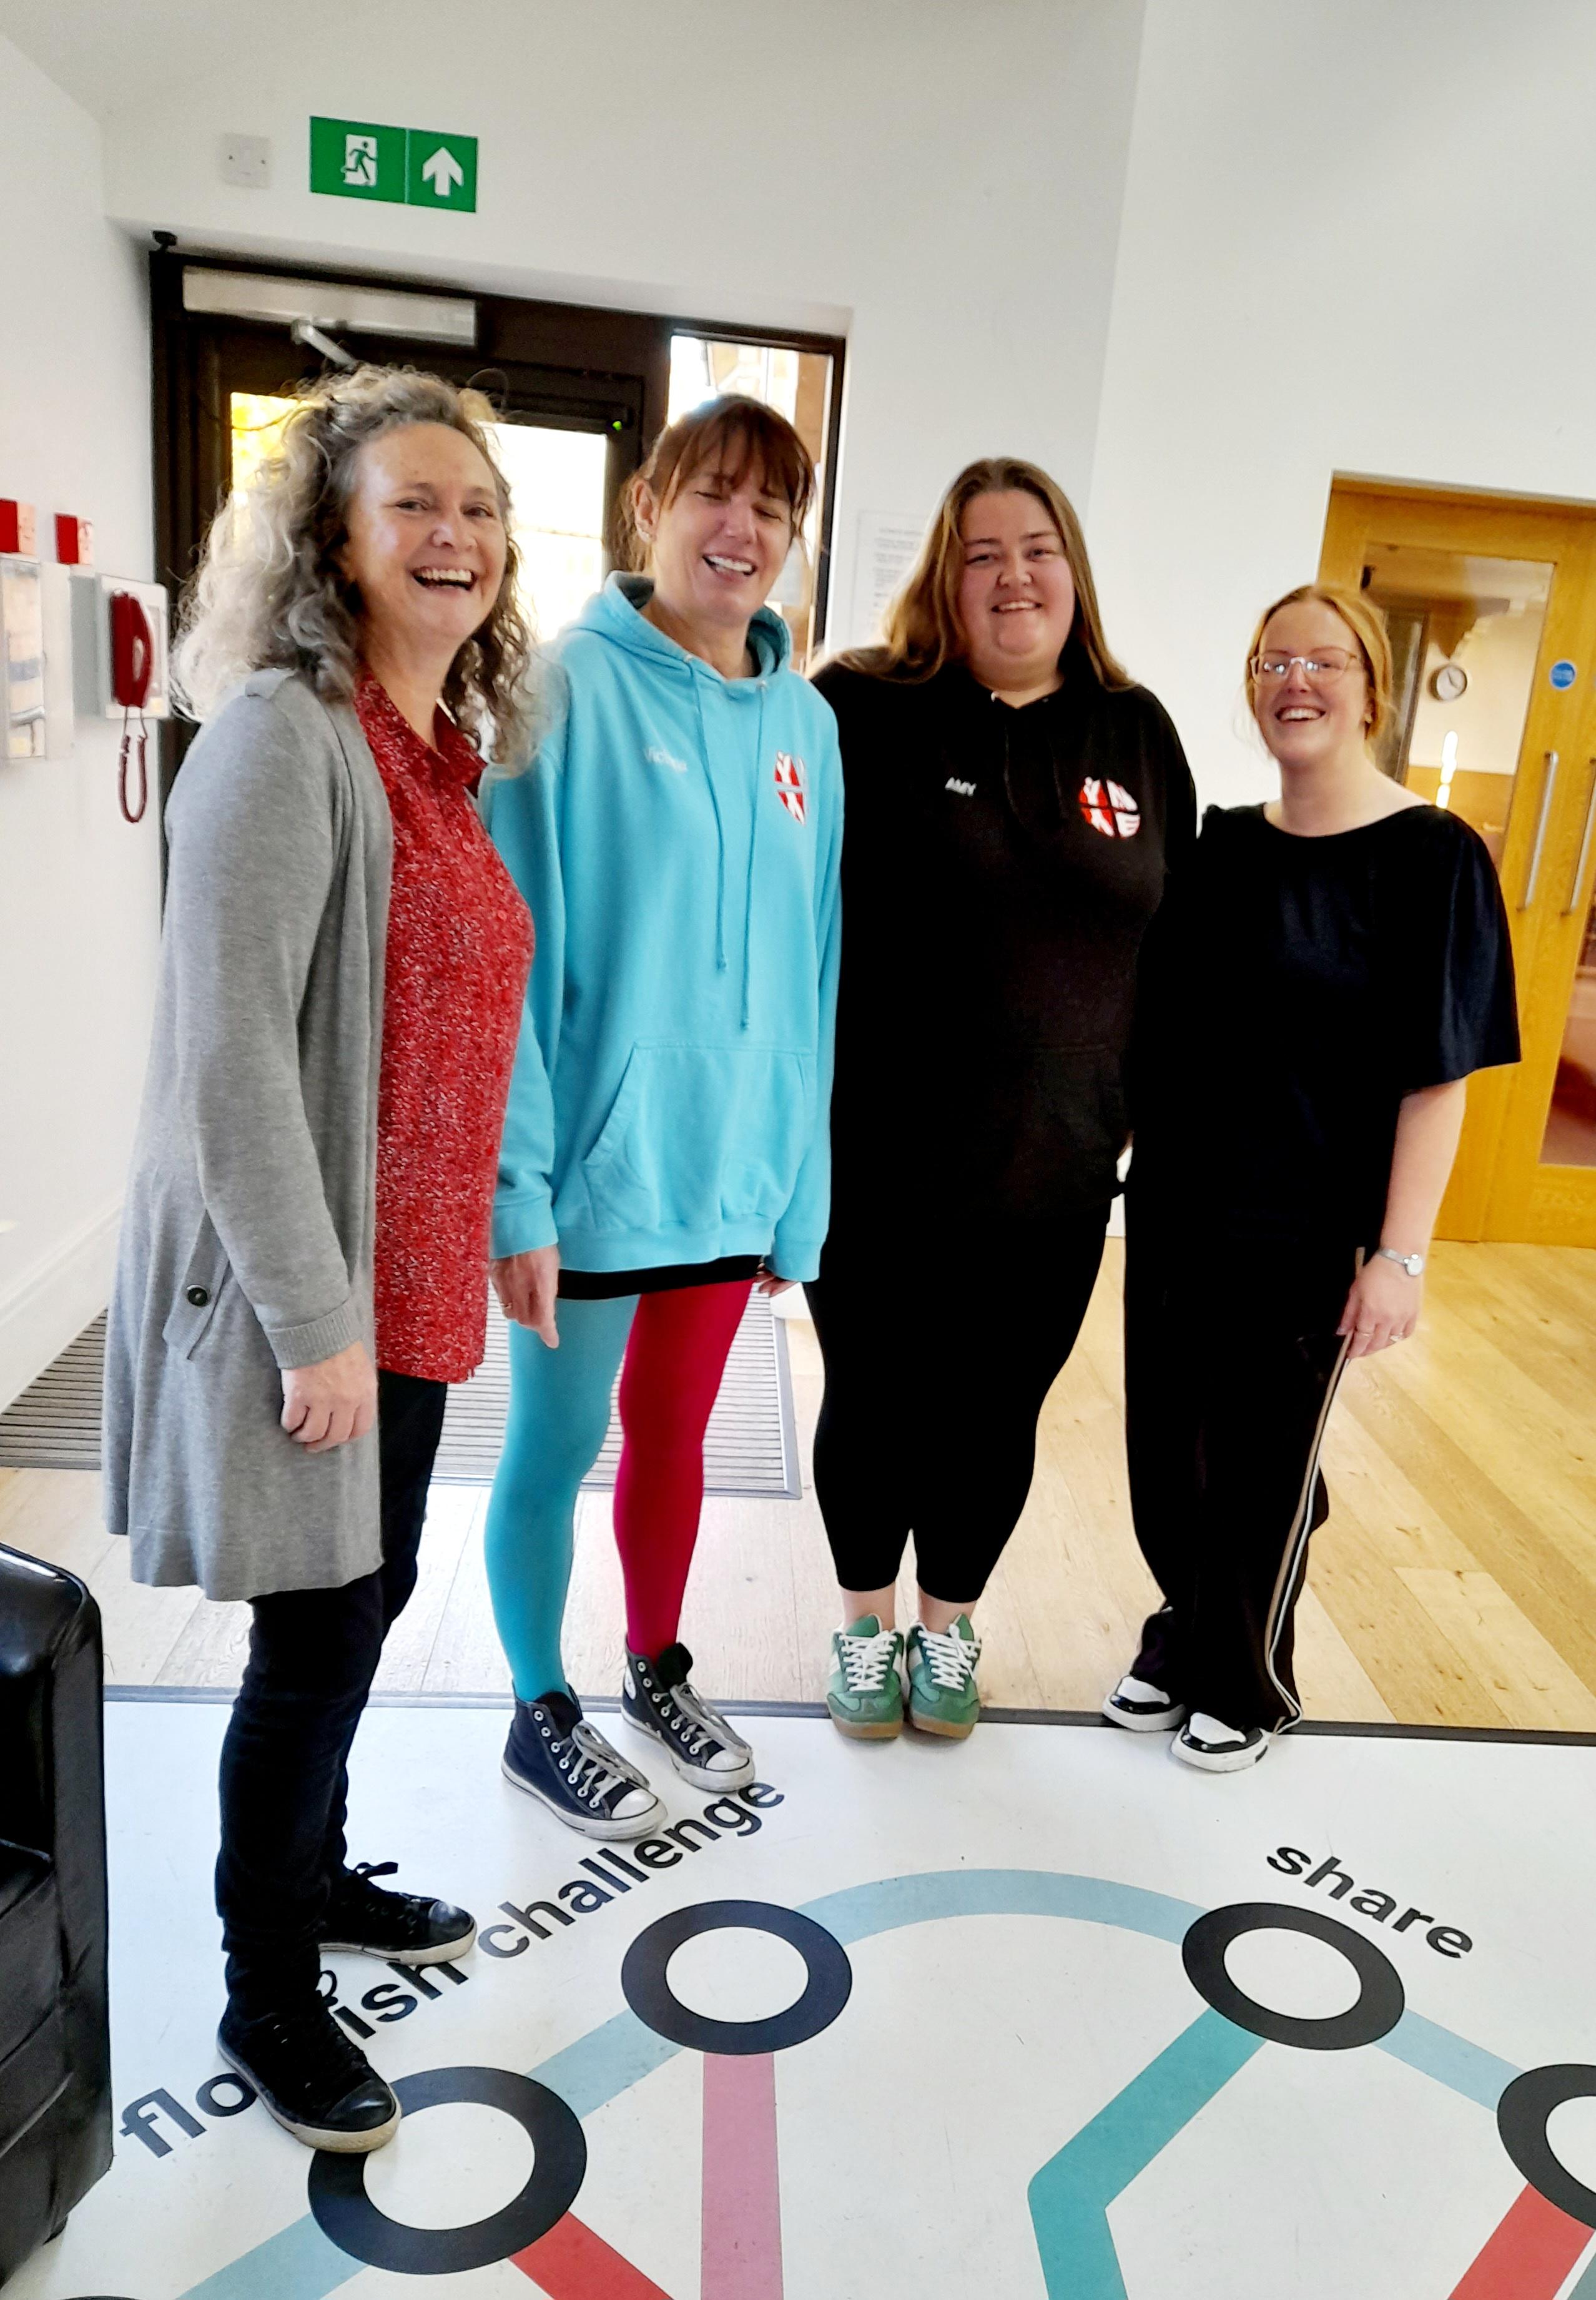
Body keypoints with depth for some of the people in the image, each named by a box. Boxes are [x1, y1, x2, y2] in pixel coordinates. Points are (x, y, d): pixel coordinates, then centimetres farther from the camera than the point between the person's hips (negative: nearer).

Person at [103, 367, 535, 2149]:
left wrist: (479, 1247, 16)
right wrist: (317, 1319, -20)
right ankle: (265, 2000, 29)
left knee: (365, 1600, 20)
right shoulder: (282, 735, -16)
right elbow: (229, 1053, -21)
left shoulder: (449, 749, 11)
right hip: (299, 1286, -8)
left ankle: (313, 1872, 44)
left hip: (412, 1274, 8)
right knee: (318, 1638, 5)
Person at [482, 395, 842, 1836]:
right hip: (594, 1166, -5)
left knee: (675, 1434, 21)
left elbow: (814, 964, 7)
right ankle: (542, 1714, 34)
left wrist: (800, 1180, 6)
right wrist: (516, 1187, -18)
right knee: (558, 1447, 11)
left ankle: (656, 1671, 43)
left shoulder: (806, 723, 5)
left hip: (732, 1169, 5)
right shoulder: (569, 688, -11)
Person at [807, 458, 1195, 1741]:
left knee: (996, 1418, 16)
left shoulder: (1136, 732, 5)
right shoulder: (867, 712, -7)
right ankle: (867, 1623, 40)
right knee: (873, 1405, 14)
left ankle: (951, 1627, 41)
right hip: (879, 1167, -3)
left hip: (1056, 1179, 3)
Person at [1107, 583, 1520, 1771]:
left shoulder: (1432, 856, -10)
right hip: (1174, 1215, 5)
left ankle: (1247, 1688, 32)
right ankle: (1184, 1644, 38)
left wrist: (1401, 1255, -15)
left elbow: (1437, 1080, -12)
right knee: (1170, 1458, 14)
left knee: (1262, 1472, 9)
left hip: (1305, 1238, -5)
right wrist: (1145, 1166, 9)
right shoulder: (1222, 847, 6)